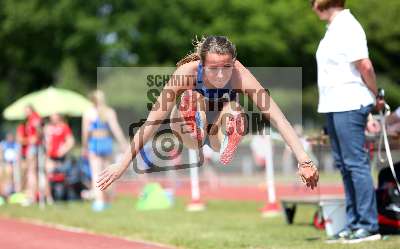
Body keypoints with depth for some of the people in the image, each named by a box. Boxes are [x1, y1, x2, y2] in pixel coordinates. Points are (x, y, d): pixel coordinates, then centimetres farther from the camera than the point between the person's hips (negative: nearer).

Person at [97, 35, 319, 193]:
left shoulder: (240, 75, -33)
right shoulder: (187, 72, -34)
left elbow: (277, 118, -37)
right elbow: (153, 120, -33)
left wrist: (304, 161, -45)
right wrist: (123, 163, -36)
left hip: (220, 132, 1)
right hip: (189, 125, -1)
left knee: (233, 110, -33)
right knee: (193, 97, -32)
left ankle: (226, 165, -26)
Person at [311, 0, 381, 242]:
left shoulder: (347, 27, -14)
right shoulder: (334, 28, 15)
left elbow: (365, 66, -19)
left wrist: (375, 96, -7)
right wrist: (373, 96, 14)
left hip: (349, 106, -10)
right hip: (334, 105, 10)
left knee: (356, 163, -8)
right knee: (344, 165, 13)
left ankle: (369, 225, -5)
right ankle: (354, 224, 20)